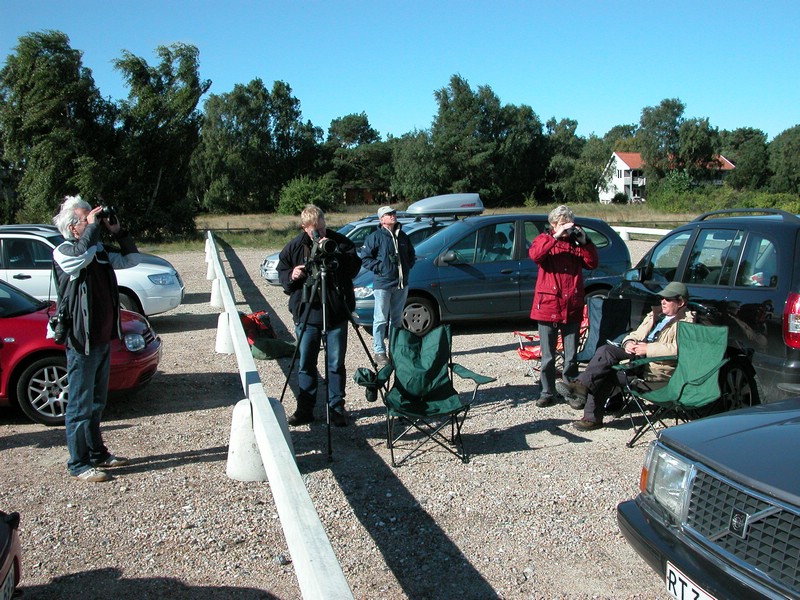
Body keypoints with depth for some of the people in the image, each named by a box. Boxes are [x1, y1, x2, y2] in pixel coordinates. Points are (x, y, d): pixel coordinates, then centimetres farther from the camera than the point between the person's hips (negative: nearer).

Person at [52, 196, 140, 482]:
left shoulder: (100, 251, 11)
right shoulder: (62, 252, -12)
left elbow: (131, 259, 19)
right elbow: (82, 254, -34)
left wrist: (118, 232, 7)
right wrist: (93, 226, -20)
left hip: (103, 338, 8)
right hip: (81, 342, -8)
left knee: (97, 402, 19)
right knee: (81, 405, 0)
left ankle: (97, 453, 31)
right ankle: (79, 464, 10)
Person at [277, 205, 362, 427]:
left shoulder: (339, 241, -3)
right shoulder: (294, 247, 1)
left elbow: (354, 267, -11)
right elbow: (281, 271, 11)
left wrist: (334, 254, -24)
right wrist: (291, 276, -11)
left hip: (337, 314, -1)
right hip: (306, 313, 2)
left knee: (336, 364, 5)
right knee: (306, 364, 8)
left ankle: (337, 408, 16)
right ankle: (305, 409, 19)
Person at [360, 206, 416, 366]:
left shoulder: (403, 236, 12)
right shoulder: (375, 237, -7)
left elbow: (411, 255, 25)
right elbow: (365, 258, -7)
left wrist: (407, 267, 9)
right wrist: (379, 268, -13)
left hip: (402, 284, 6)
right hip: (382, 284, -6)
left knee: (397, 319, 15)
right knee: (381, 319, -4)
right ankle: (379, 352, 2)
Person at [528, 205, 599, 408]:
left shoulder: (576, 243, 12)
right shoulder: (544, 239, 5)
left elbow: (593, 263, 3)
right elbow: (534, 254, -17)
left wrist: (585, 242, -8)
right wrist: (555, 237, -21)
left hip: (572, 309, 2)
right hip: (548, 307, -2)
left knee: (571, 357, 8)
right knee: (548, 357, 5)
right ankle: (547, 393, 16)